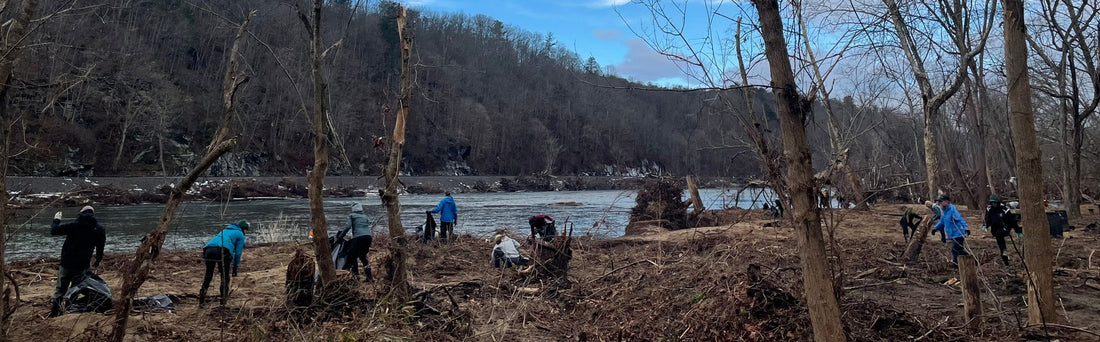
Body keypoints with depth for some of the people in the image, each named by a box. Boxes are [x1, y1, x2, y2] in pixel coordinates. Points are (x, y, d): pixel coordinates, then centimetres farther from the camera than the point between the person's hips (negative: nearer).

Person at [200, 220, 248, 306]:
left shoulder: (225, 230, 38)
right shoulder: (240, 235, 18)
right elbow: (238, 253, 13)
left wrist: (219, 267, 42)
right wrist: (235, 268, 21)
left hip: (208, 250, 5)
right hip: (222, 251, -5)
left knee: (208, 274, 17)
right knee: (225, 276, 11)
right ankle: (224, 297, 12)